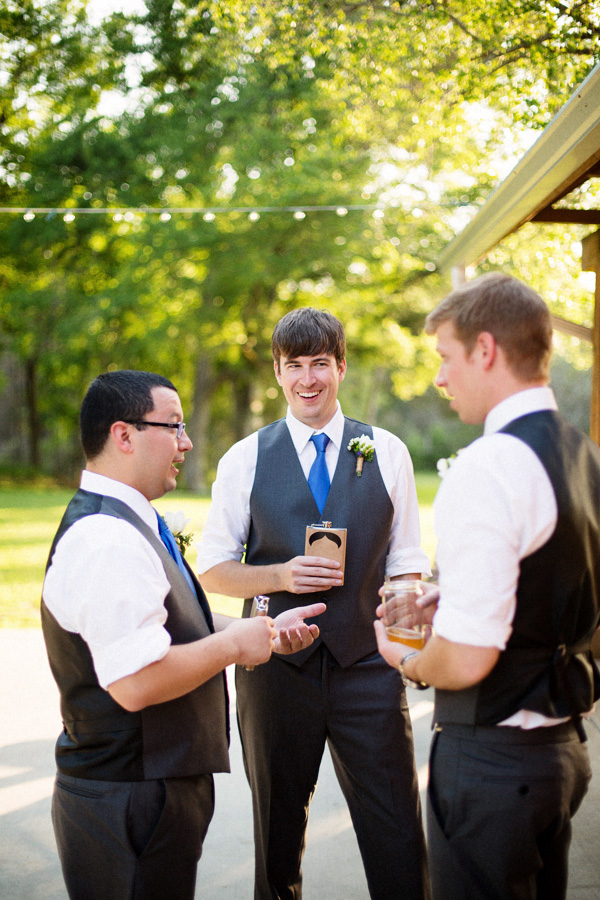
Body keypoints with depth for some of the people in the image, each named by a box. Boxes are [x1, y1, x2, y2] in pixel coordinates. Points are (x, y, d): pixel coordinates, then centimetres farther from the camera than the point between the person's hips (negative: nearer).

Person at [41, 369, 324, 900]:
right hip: (130, 802, -10)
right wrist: (233, 644, -18)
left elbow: (175, 635, 21)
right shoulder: (109, 541, -23)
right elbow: (137, 683, -30)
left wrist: (263, 631, 10)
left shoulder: (128, 525, 13)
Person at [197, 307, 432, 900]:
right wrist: (281, 575, -14)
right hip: (277, 666, 0)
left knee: (396, 835, 0)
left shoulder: (387, 453, 4)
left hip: (366, 662, 0)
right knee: (278, 828, 16)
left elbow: (405, 563, 6)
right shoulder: (245, 460, 2)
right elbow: (212, 569, 3)